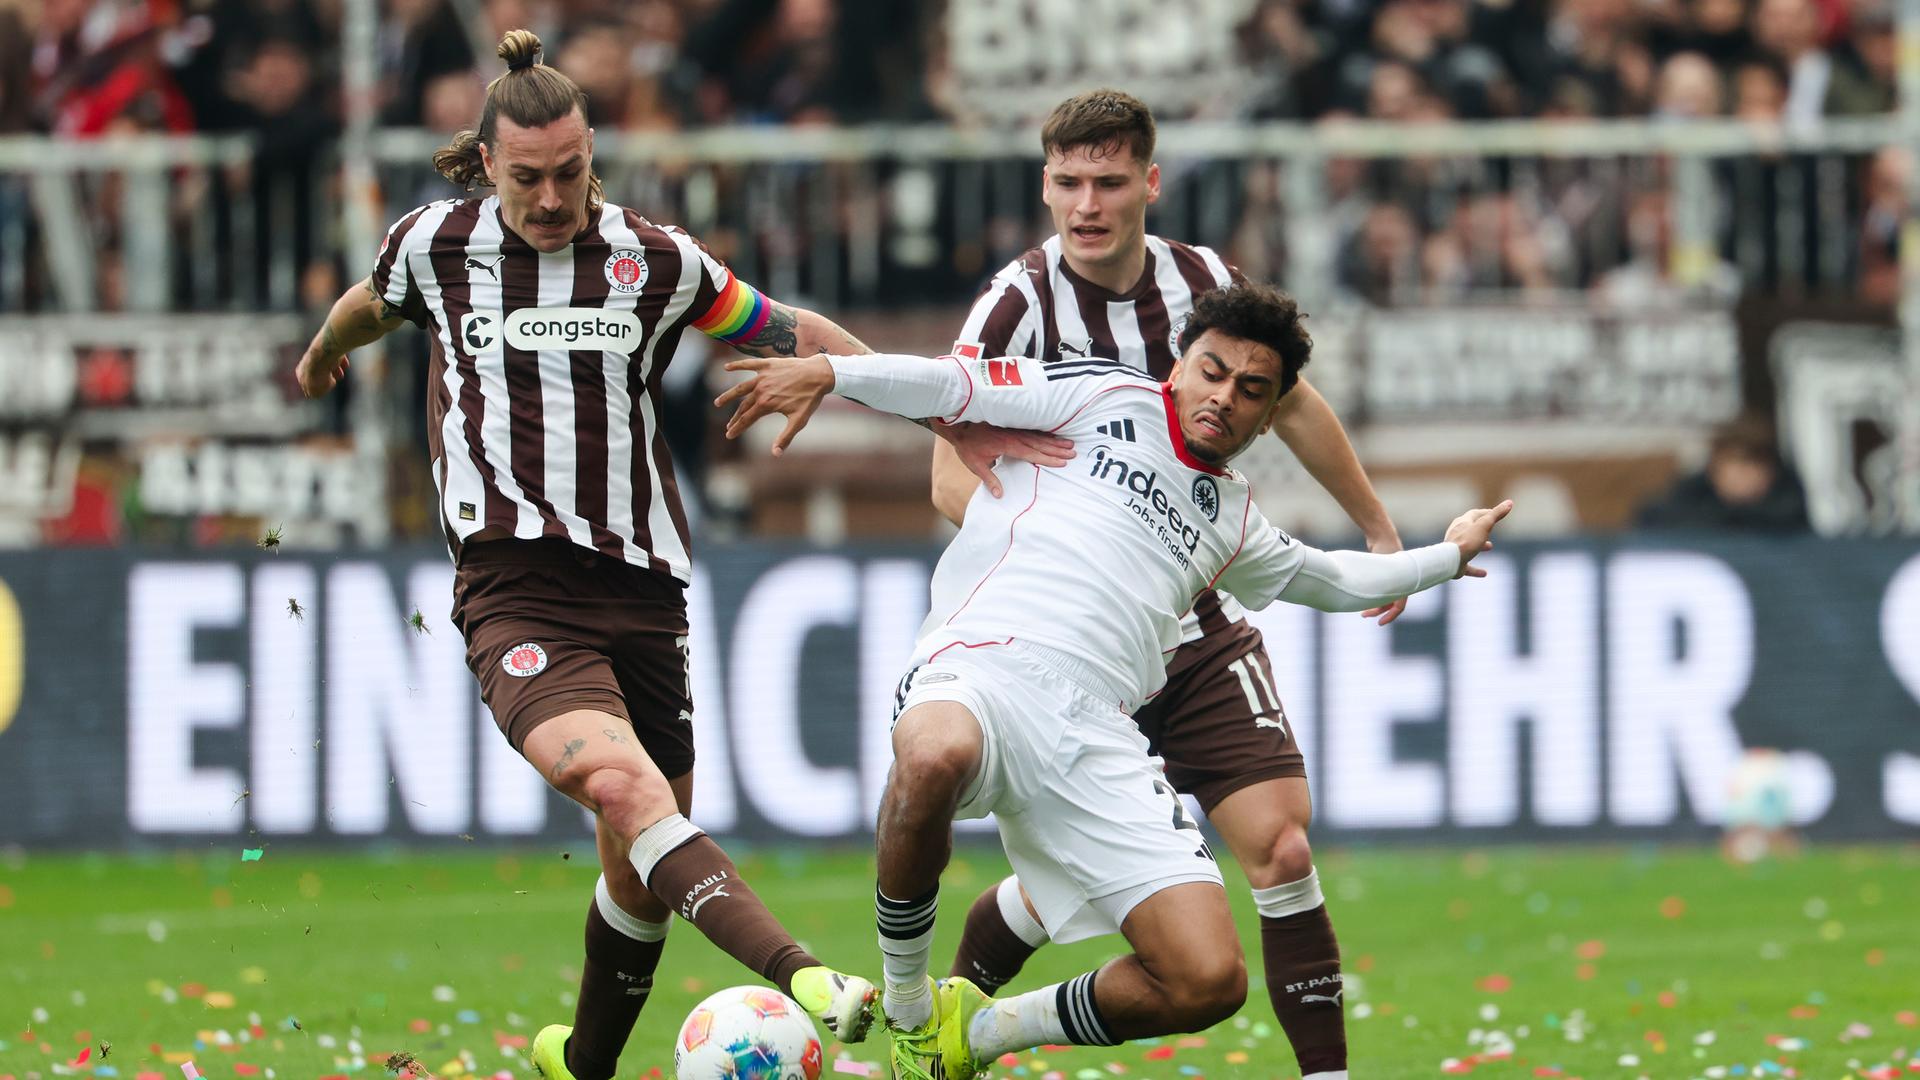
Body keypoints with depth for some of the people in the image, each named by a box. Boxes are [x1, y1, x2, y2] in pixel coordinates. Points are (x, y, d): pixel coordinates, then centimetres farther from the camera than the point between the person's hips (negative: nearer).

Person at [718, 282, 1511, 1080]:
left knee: (1210, 982, -12)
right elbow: (957, 385, 8)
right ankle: (904, 1009, -17)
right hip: (983, 666, -5)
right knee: (934, 759, -45)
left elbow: (1326, 579, 51)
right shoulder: (1109, 399, 16)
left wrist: (1446, 557, 58)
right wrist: (830, 374, -6)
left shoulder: (1232, 520, 31)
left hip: (1095, 742, 5)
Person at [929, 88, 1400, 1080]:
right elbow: (953, 481, -17)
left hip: (1203, 628, 3)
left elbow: (1292, 407, 18)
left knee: (1280, 849, -12)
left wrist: (1380, 533, 27)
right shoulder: (1018, 305, -12)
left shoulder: (1205, 283, 0)